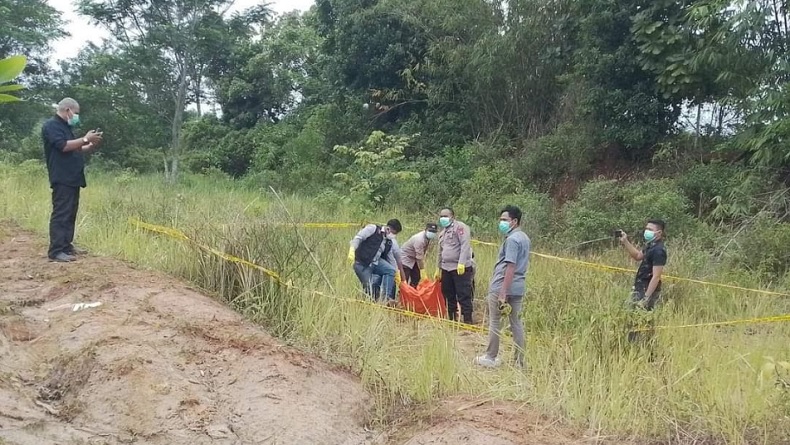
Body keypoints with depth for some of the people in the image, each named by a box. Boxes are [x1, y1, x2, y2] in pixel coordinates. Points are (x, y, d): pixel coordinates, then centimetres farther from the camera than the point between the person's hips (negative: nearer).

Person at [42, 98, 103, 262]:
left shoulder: (66, 127, 22)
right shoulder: (51, 125, -8)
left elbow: (75, 150, 26)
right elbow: (63, 146, -21)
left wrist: (92, 145, 10)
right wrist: (85, 139, -14)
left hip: (72, 178, 10)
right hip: (62, 179, -10)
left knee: (70, 214, 12)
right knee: (61, 214, -11)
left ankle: (66, 245, 18)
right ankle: (55, 251, -11)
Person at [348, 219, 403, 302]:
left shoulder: (389, 242, 14)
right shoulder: (372, 229, -5)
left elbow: (391, 258, 20)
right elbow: (358, 238, -13)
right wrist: (352, 250, -29)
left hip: (375, 263, 6)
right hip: (361, 264, -6)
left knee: (390, 270, -14)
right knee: (369, 287, -12)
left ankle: (386, 296, -12)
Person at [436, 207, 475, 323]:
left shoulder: (460, 227, -6)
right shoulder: (443, 232, 20)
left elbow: (465, 245, -18)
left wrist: (461, 263, -26)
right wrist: (439, 269, 28)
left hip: (461, 269, -8)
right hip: (446, 269, 9)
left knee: (464, 296, -6)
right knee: (449, 296, 14)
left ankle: (468, 322, -2)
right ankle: (452, 320, 24)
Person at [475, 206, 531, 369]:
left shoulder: (511, 240, -17)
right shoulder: (525, 238, 13)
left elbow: (510, 268, -22)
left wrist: (503, 293, -22)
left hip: (501, 287, -9)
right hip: (519, 287, 9)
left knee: (494, 322, 3)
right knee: (516, 323, 11)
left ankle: (491, 358, 12)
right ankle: (519, 361, 15)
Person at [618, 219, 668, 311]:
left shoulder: (658, 251, -22)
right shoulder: (651, 245, 8)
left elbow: (656, 276, -24)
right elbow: (638, 256, 24)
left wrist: (646, 298, -25)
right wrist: (625, 242, 11)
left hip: (648, 290, -10)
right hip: (640, 288, 10)